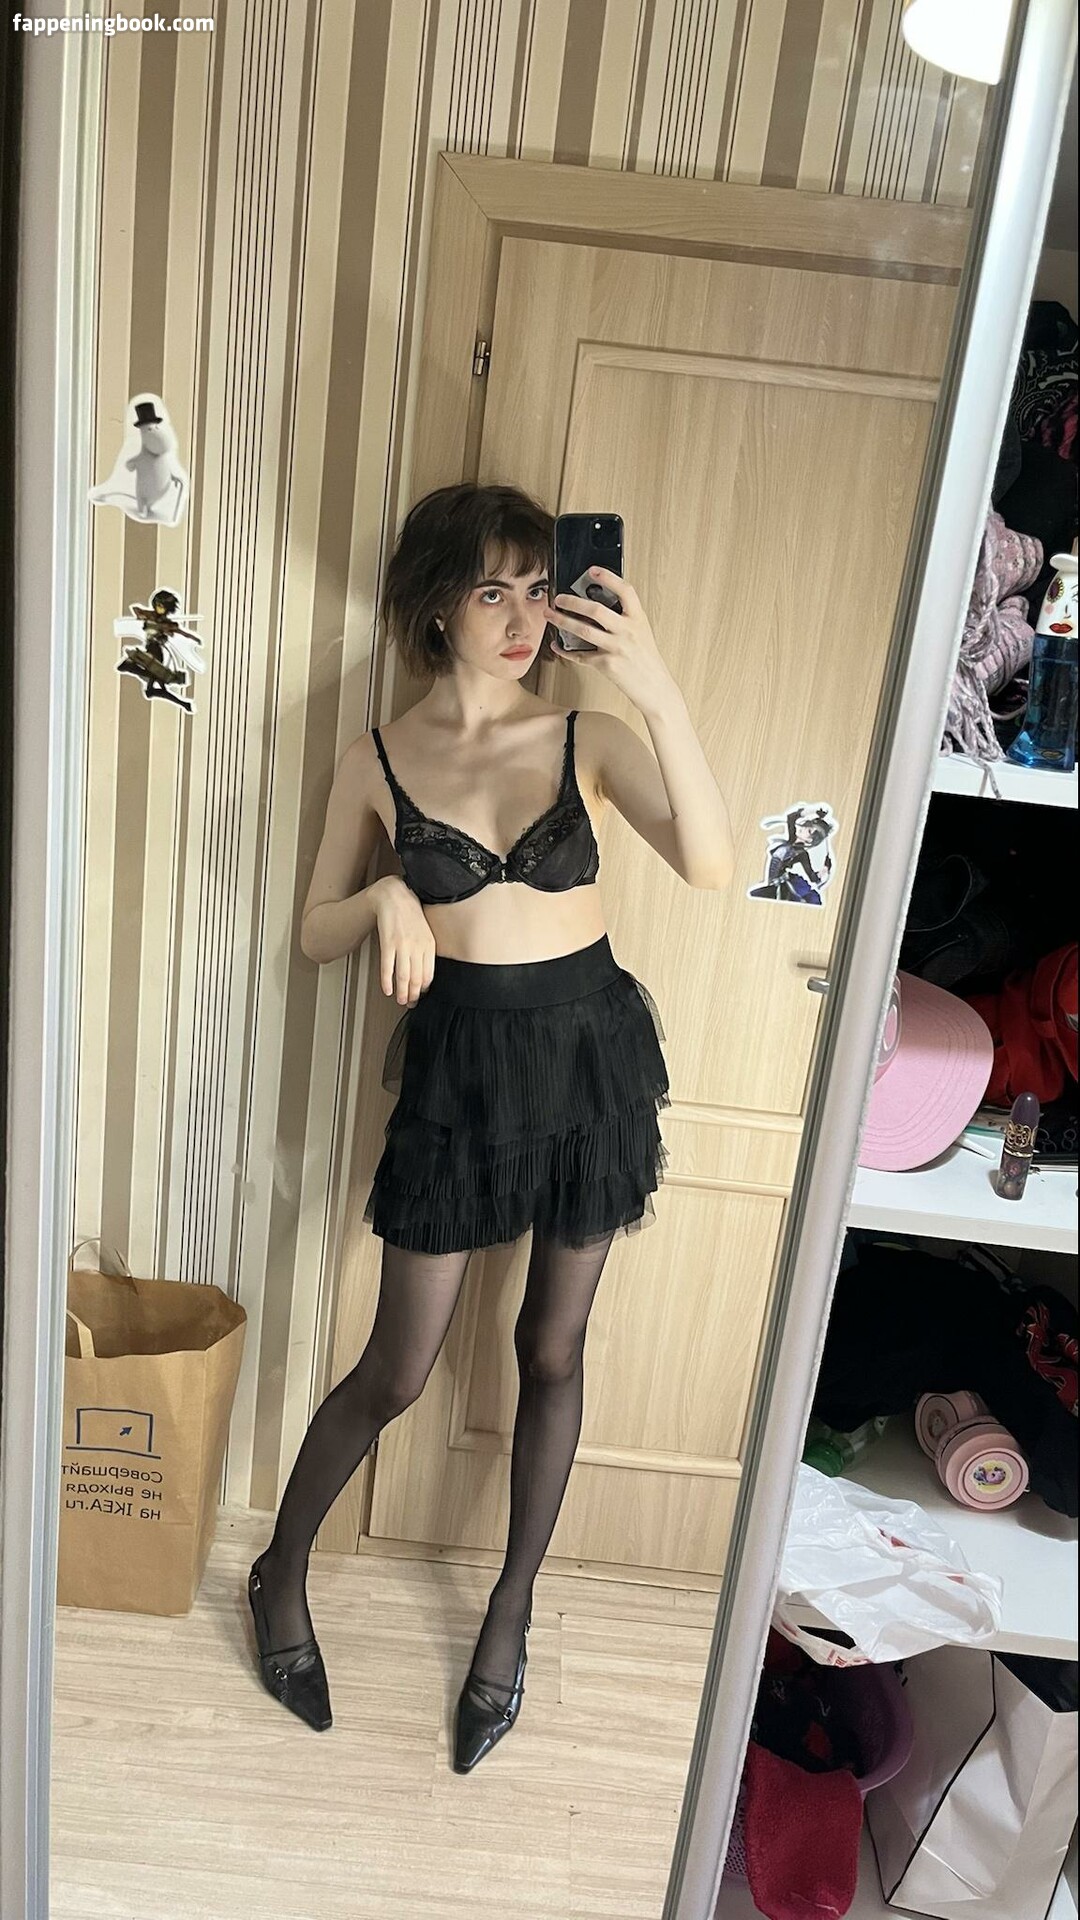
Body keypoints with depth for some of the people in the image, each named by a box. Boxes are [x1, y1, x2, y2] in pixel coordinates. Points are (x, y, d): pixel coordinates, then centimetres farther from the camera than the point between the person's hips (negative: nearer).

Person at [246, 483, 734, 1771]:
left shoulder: (589, 738, -3)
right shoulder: (380, 760, -1)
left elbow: (709, 865, -19)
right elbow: (316, 933, 4)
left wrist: (658, 693, -28)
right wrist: (387, 898, -18)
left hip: (588, 1047, 1)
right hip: (460, 1061, -1)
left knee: (552, 1352, 15)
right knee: (396, 1372, 7)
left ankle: (512, 1606, 40)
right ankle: (281, 1577, 37)